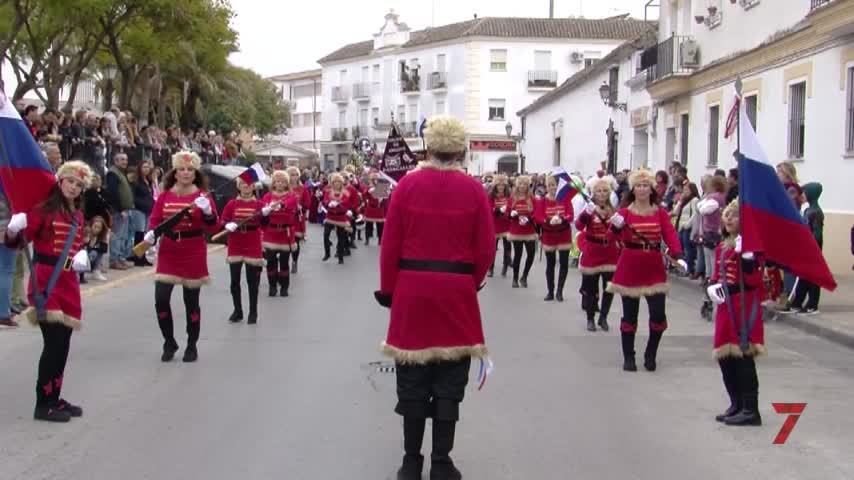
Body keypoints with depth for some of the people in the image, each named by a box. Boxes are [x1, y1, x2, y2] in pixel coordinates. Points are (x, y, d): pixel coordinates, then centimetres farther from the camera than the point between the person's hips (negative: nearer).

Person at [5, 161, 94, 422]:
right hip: (45, 281, -7)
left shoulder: (78, 215, 12)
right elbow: (18, 241, -15)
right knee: (53, 342, -10)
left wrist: (81, 255, 0)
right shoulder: (44, 208, -9)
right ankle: (43, 404, -2)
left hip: (68, 281, 7)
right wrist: (13, 230, -36)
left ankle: (55, 398, 21)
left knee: (63, 344, 10)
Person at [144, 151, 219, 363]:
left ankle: (192, 346, 20)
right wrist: (150, 234, -15)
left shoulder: (202, 195, -3)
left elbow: (212, 227, -7)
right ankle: (169, 343, 13)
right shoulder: (164, 195, 4)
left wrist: (207, 211, -25)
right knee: (161, 299, -6)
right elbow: (155, 221, 5)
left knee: (191, 302, 5)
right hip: (168, 252, 2)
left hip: (193, 253, -2)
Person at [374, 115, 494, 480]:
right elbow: (486, 249, -3)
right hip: (457, 292, 0)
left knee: (413, 379, 9)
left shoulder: (407, 185, -4)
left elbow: (390, 244, -3)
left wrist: (388, 289, 8)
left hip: (412, 290, 1)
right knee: (450, 381, 7)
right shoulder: (474, 190, -4)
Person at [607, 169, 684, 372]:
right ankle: (628, 357, 17)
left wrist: (677, 255, -23)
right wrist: (616, 227, -36)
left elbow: (670, 235, -6)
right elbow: (618, 237, -13)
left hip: (654, 268, 1)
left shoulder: (660, 213, 4)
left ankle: (650, 354, 17)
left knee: (658, 315, -4)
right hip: (629, 268, -1)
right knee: (629, 315, 4)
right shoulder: (624, 212, 0)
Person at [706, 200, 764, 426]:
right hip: (726, 308, 8)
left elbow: (754, 280, -18)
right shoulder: (722, 247, 14)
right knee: (725, 358, 11)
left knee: (743, 357, -9)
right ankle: (737, 405, 24)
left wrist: (747, 256, -28)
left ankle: (751, 410, -3)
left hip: (745, 308, -8)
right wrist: (713, 286, 0)